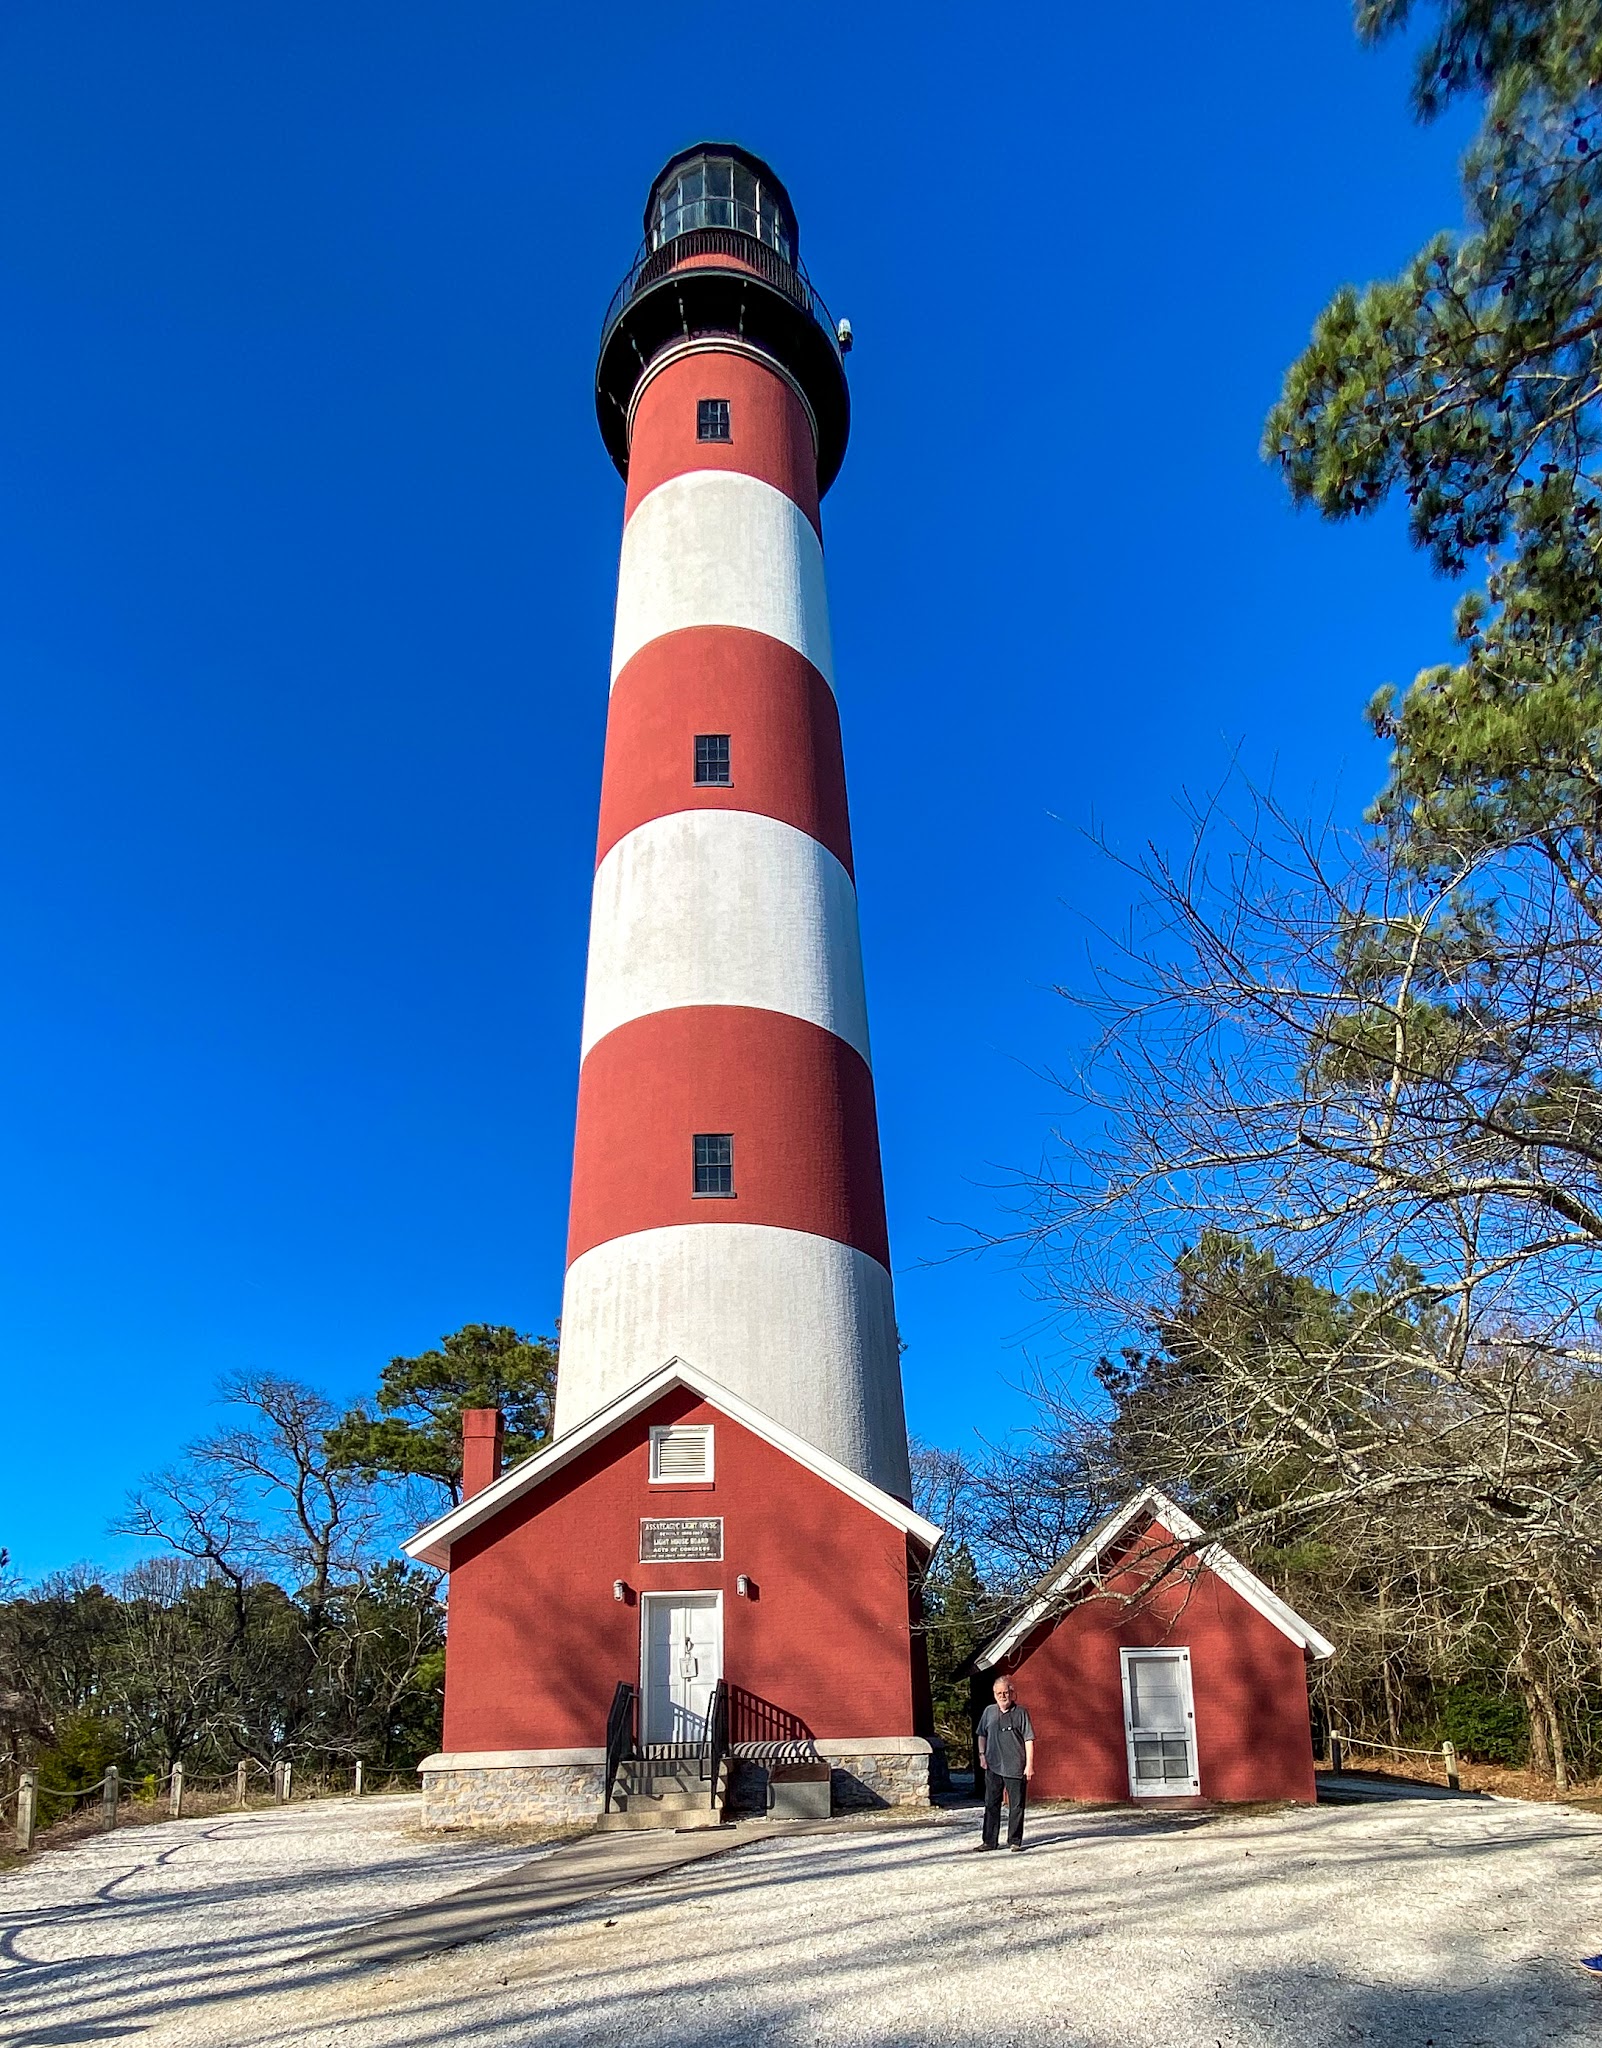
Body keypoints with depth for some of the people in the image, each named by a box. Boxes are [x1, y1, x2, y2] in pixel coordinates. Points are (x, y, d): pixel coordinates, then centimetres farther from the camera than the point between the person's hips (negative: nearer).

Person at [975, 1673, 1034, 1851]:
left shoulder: (1021, 1713, -2)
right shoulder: (989, 1712, 8)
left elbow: (1029, 1740, -3)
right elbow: (982, 1735, 17)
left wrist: (1029, 1764, -8)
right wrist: (982, 1755, 5)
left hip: (1016, 1768, -3)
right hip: (993, 1767, 3)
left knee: (1016, 1806, 4)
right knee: (991, 1805, 6)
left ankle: (1014, 1841, 15)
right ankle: (989, 1841, 14)